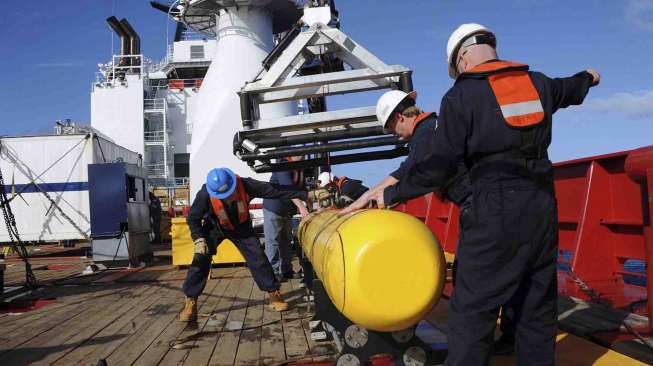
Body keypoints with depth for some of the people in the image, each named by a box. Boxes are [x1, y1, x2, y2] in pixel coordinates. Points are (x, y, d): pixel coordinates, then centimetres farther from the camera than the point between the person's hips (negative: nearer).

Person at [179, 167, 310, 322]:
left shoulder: (246, 185, -33)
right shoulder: (205, 195, -34)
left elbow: (275, 190, -29)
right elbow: (193, 218, -17)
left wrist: (305, 194, -29)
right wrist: (198, 239, -31)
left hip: (241, 226, 1)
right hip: (214, 228, -1)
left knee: (258, 258, -5)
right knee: (200, 260, -14)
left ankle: (274, 295, 9)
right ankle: (190, 302, -4)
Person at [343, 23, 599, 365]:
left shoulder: (460, 96, -5)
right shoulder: (537, 82, 13)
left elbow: (439, 166, -9)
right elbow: (569, 89, 37)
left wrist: (391, 194, 2)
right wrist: (588, 78, 61)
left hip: (495, 212, -6)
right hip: (543, 208, 7)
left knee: (472, 311, -4)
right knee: (537, 309, 15)